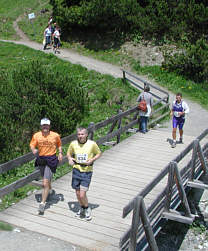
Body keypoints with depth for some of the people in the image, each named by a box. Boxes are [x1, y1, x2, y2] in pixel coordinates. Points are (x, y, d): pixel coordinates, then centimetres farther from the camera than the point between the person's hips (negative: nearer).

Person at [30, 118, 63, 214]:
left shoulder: (55, 135, -3)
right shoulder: (36, 135, -1)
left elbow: (59, 144, 13)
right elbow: (32, 145, -1)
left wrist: (60, 153, 0)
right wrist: (33, 150, -22)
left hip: (51, 160, -4)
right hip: (41, 159, 4)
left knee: (45, 183, -12)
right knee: (46, 178, 24)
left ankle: (42, 203, -8)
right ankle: (49, 190, 56)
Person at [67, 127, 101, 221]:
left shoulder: (92, 144, -10)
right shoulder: (73, 144, -3)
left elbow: (99, 153, 5)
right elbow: (69, 153, 15)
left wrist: (92, 160, -12)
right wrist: (70, 159, -6)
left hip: (87, 172, -3)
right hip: (76, 170, 3)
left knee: (82, 195, -8)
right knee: (78, 193, 12)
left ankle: (87, 209, 21)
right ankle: (82, 208, 39)